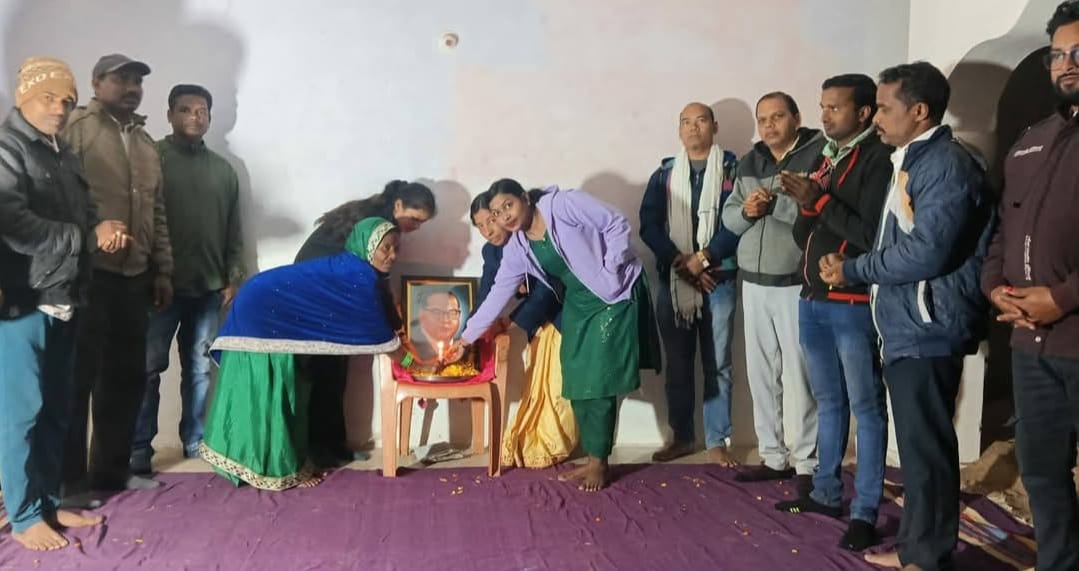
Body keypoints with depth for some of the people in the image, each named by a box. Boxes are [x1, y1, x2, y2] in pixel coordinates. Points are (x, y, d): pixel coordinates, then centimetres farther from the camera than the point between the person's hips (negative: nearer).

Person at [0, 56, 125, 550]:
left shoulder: (63, 154, 17)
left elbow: (81, 215, 22)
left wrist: (106, 231, -1)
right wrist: (90, 237, -15)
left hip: (62, 300, 8)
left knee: (56, 409, 13)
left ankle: (49, 502, 25)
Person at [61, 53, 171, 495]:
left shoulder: (146, 143, 20)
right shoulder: (75, 127, -3)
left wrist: (162, 270, 16)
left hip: (134, 276, 7)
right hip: (88, 274, -7)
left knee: (127, 376, 11)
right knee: (79, 378, 0)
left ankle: (112, 470, 24)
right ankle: (71, 480, 10)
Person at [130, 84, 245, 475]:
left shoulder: (223, 169, 13)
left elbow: (233, 230, 14)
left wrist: (233, 277, 8)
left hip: (208, 285, 4)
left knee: (199, 367, 10)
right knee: (149, 367, 0)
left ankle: (194, 439, 20)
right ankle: (138, 450, 7)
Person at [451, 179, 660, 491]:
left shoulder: (564, 204, -17)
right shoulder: (516, 250, 1)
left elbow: (617, 224, -15)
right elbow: (498, 294, 6)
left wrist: (609, 271, -20)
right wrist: (467, 337, 7)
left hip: (615, 295, -7)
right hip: (578, 305, 7)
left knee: (600, 381, -7)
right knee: (578, 383, 5)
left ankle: (599, 462, 4)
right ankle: (591, 460, 17)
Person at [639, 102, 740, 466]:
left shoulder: (732, 168, 4)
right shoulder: (664, 174, 10)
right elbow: (648, 224, 0)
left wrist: (704, 257, -16)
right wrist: (680, 262, -12)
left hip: (718, 278, -2)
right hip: (672, 280, 2)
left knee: (717, 364, 2)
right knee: (677, 363, 9)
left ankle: (717, 441, 12)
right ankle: (682, 437, 20)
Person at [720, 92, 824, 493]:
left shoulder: (818, 155, -7)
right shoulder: (749, 162, 13)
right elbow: (728, 217, 12)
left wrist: (774, 203, -20)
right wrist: (746, 210, -9)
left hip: (797, 284, -6)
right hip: (754, 282, 6)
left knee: (800, 374, -3)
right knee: (761, 373, 10)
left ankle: (807, 463, 10)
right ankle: (772, 456, 22)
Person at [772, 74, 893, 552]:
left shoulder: (879, 160, -8)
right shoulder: (825, 159, 15)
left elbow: (873, 235, -17)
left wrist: (820, 200, -17)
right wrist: (804, 206, -5)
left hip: (853, 305, -8)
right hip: (813, 300, 8)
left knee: (866, 407, 1)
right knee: (828, 402, 16)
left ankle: (866, 512, 7)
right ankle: (827, 493, 28)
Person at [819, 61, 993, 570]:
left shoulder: (946, 164, -15)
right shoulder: (912, 161, 16)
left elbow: (925, 252, -22)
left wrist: (852, 270, -12)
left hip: (927, 327, -10)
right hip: (905, 324, 10)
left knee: (926, 444, 0)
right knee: (915, 442, 16)